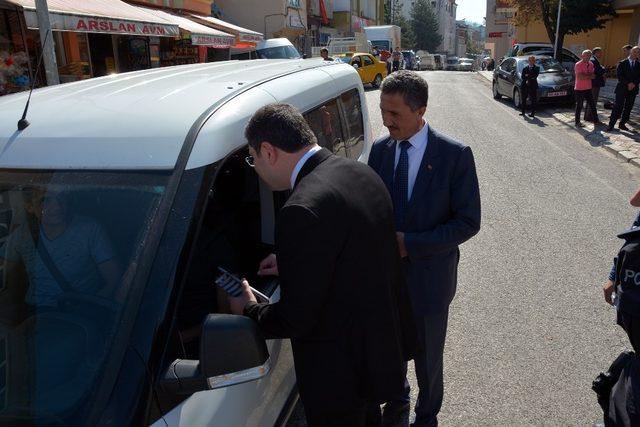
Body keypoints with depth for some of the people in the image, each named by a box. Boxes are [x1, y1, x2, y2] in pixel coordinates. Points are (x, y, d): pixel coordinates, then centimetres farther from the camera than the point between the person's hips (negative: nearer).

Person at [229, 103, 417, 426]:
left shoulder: (303, 211, -31)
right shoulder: (360, 172, -3)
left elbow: (296, 320, -24)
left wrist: (248, 310, -5)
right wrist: (293, 262, 12)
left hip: (342, 371, -8)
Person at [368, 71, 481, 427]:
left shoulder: (455, 155, -15)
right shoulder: (380, 149, -3)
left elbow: (468, 222, -14)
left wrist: (411, 244, -21)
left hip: (428, 276, -3)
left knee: (427, 356, 16)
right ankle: (397, 396, 53)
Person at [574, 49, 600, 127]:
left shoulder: (591, 64, 9)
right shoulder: (578, 65, -11)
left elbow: (593, 75, 9)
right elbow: (580, 76, -20)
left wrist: (585, 76, -11)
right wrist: (589, 76, -9)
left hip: (588, 88, 7)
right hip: (580, 89, -7)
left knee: (592, 105, 11)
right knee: (579, 106, 0)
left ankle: (596, 120, 19)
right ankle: (577, 122, 7)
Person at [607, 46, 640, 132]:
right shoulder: (622, 63, -1)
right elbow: (619, 75, -9)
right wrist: (628, 83, -17)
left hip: (633, 90, 4)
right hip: (622, 89, -4)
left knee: (628, 108, 7)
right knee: (618, 108, -6)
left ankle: (622, 124, 15)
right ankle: (611, 125, -5)